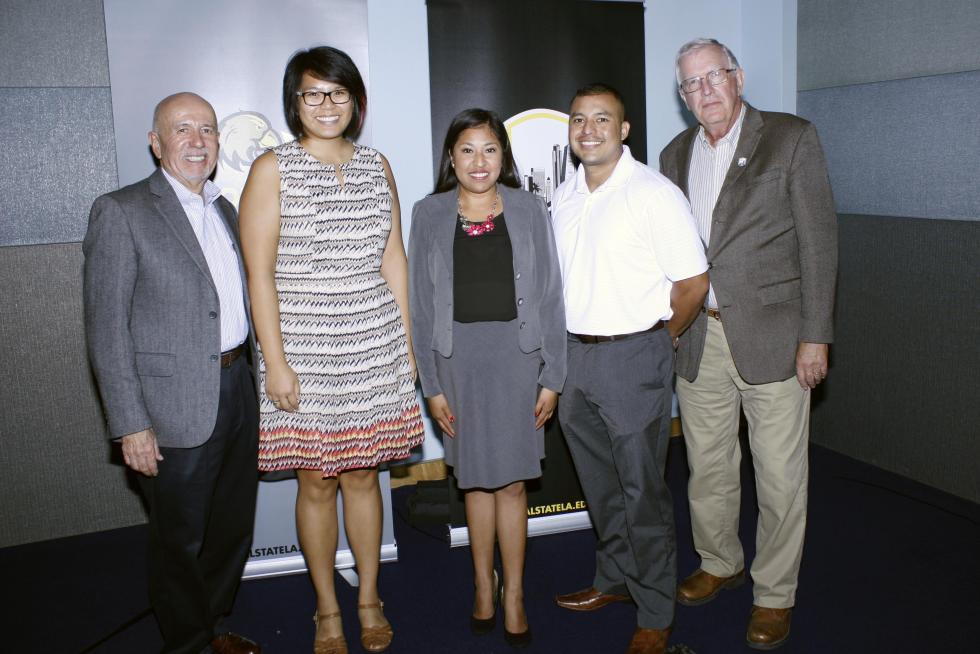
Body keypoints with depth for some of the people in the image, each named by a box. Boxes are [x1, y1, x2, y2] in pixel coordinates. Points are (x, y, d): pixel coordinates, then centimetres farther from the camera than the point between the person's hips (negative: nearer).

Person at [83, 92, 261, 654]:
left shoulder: (224, 210, 11)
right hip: (177, 408, -7)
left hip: (237, 392, 7)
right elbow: (107, 330, -13)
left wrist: (254, 378, 12)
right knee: (181, 542, 10)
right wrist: (131, 425, -15)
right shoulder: (121, 212, -10)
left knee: (233, 529, 20)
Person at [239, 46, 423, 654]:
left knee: (363, 475, 11)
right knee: (317, 483, 7)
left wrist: (406, 342, 7)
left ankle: (370, 599, 28)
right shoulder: (273, 169, -4)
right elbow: (260, 274, -8)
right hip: (305, 349, -3)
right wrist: (275, 363, -12)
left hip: (374, 344, 3)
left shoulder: (377, 165, 8)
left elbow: (394, 258, 10)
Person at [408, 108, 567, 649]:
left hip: (517, 353, 0)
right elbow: (421, 303, 2)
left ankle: (513, 594, 20)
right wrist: (431, 385, -1)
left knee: (511, 481, 4)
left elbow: (550, 296, 3)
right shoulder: (429, 214, 2)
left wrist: (552, 377, 0)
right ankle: (484, 584, 30)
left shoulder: (529, 210, 2)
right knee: (476, 478, 11)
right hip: (459, 355, 1)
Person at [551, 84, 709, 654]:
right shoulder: (564, 196, 9)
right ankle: (615, 579, 39)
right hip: (577, 354, 7)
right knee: (600, 483, 19)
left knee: (643, 491, 2)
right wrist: (573, 344, 12)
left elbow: (694, 282, -12)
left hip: (634, 356, -7)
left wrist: (659, 340, -2)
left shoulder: (654, 194, -13)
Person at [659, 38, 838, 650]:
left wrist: (815, 335, -10)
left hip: (771, 336, -4)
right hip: (697, 340, 5)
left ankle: (775, 593, 21)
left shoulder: (792, 138, -2)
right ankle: (719, 563, 38)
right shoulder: (676, 154, 12)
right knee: (707, 467, 16)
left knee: (781, 477, 3)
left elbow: (819, 240, -5)